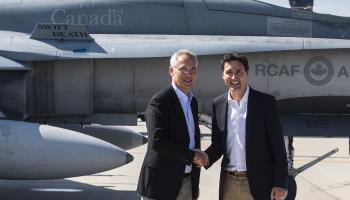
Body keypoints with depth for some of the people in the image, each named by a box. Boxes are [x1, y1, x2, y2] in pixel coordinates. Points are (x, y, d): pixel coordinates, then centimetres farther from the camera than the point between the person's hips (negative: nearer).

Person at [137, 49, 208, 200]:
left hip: (187, 182, 7)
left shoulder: (193, 102, 12)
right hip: (162, 183, -7)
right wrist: (192, 155, -15)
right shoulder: (160, 101, -13)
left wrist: (195, 182, 16)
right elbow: (157, 141, -23)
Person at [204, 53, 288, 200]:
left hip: (258, 183, -3)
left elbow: (278, 146, -5)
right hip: (229, 183, 4)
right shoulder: (218, 104, 6)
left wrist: (280, 184, -9)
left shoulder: (265, 102, -6)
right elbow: (218, 144, 12)